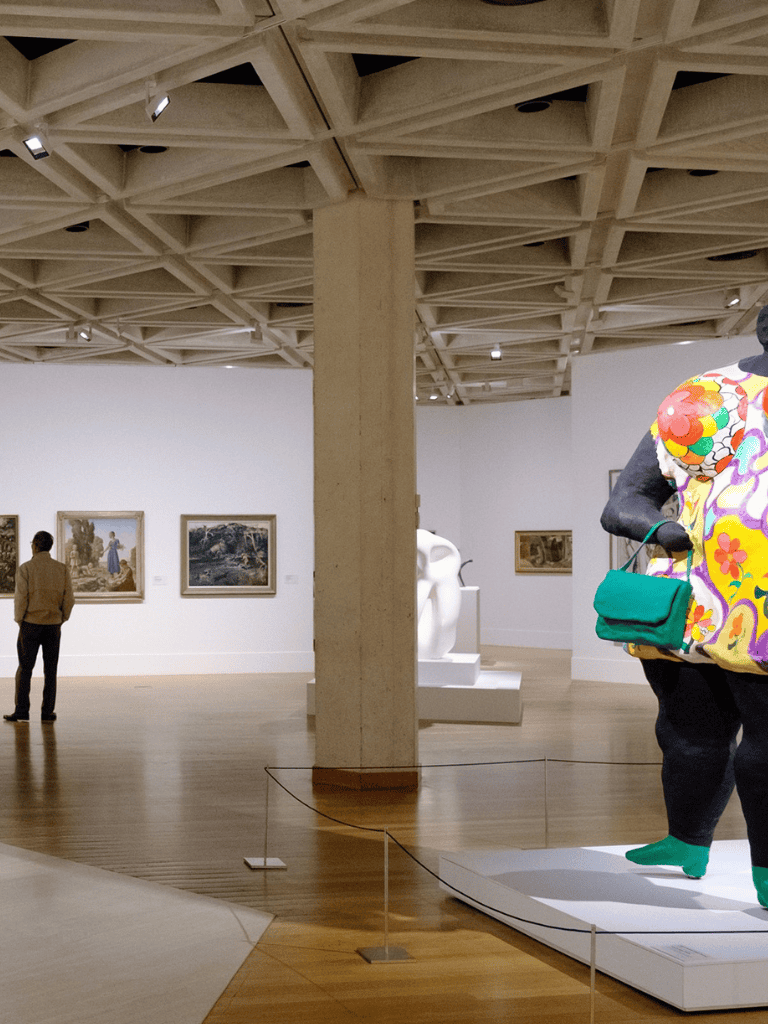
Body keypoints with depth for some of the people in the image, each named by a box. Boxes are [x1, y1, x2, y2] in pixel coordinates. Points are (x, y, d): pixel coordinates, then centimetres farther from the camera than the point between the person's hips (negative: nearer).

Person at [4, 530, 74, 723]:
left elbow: (21, 599, -12)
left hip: (31, 624, -2)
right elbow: (69, 599, -1)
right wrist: (60, 621, 11)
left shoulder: (26, 568, -9)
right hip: (53, 624, 2)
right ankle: (47, 712, 6)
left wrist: (20, 622, 0)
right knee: (50, 669, 8)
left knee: (24, 669, 6)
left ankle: (21, 712, 3)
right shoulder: (62, 569, 0)